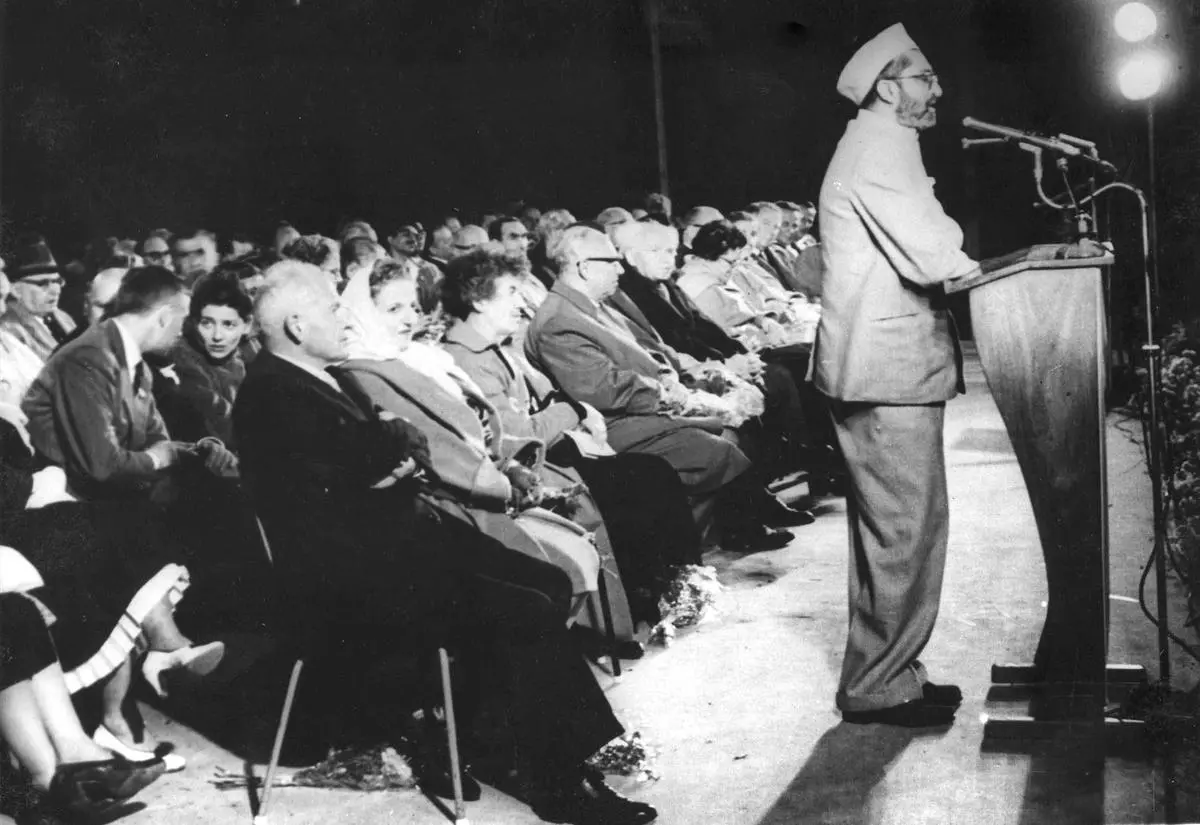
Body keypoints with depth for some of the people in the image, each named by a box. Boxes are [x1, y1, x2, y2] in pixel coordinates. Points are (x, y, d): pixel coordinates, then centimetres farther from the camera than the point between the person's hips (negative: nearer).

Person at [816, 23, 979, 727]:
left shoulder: (878, 144, 22)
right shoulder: (883, 143, -11)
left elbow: (920, 247, 20)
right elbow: (932, 256, -20)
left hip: (881, 362, 11)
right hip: (891, 365, -11)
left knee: (888, 524, 15)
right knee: (909, 523, -7)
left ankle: (879, 674, 23)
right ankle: (881, 685, 0)